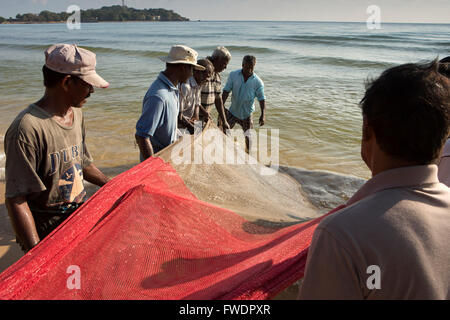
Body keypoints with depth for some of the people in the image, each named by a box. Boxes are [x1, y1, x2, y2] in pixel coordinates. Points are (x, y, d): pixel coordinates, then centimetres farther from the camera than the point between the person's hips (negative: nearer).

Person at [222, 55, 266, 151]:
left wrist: (263, 114, -20)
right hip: (232, 111, 2)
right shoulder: (233, 75, -10)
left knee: (248, 137, 4)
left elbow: (262, 99, -9)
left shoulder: (258, 82, -12)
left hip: (246, 114, -1)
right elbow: (226, 91, -8)